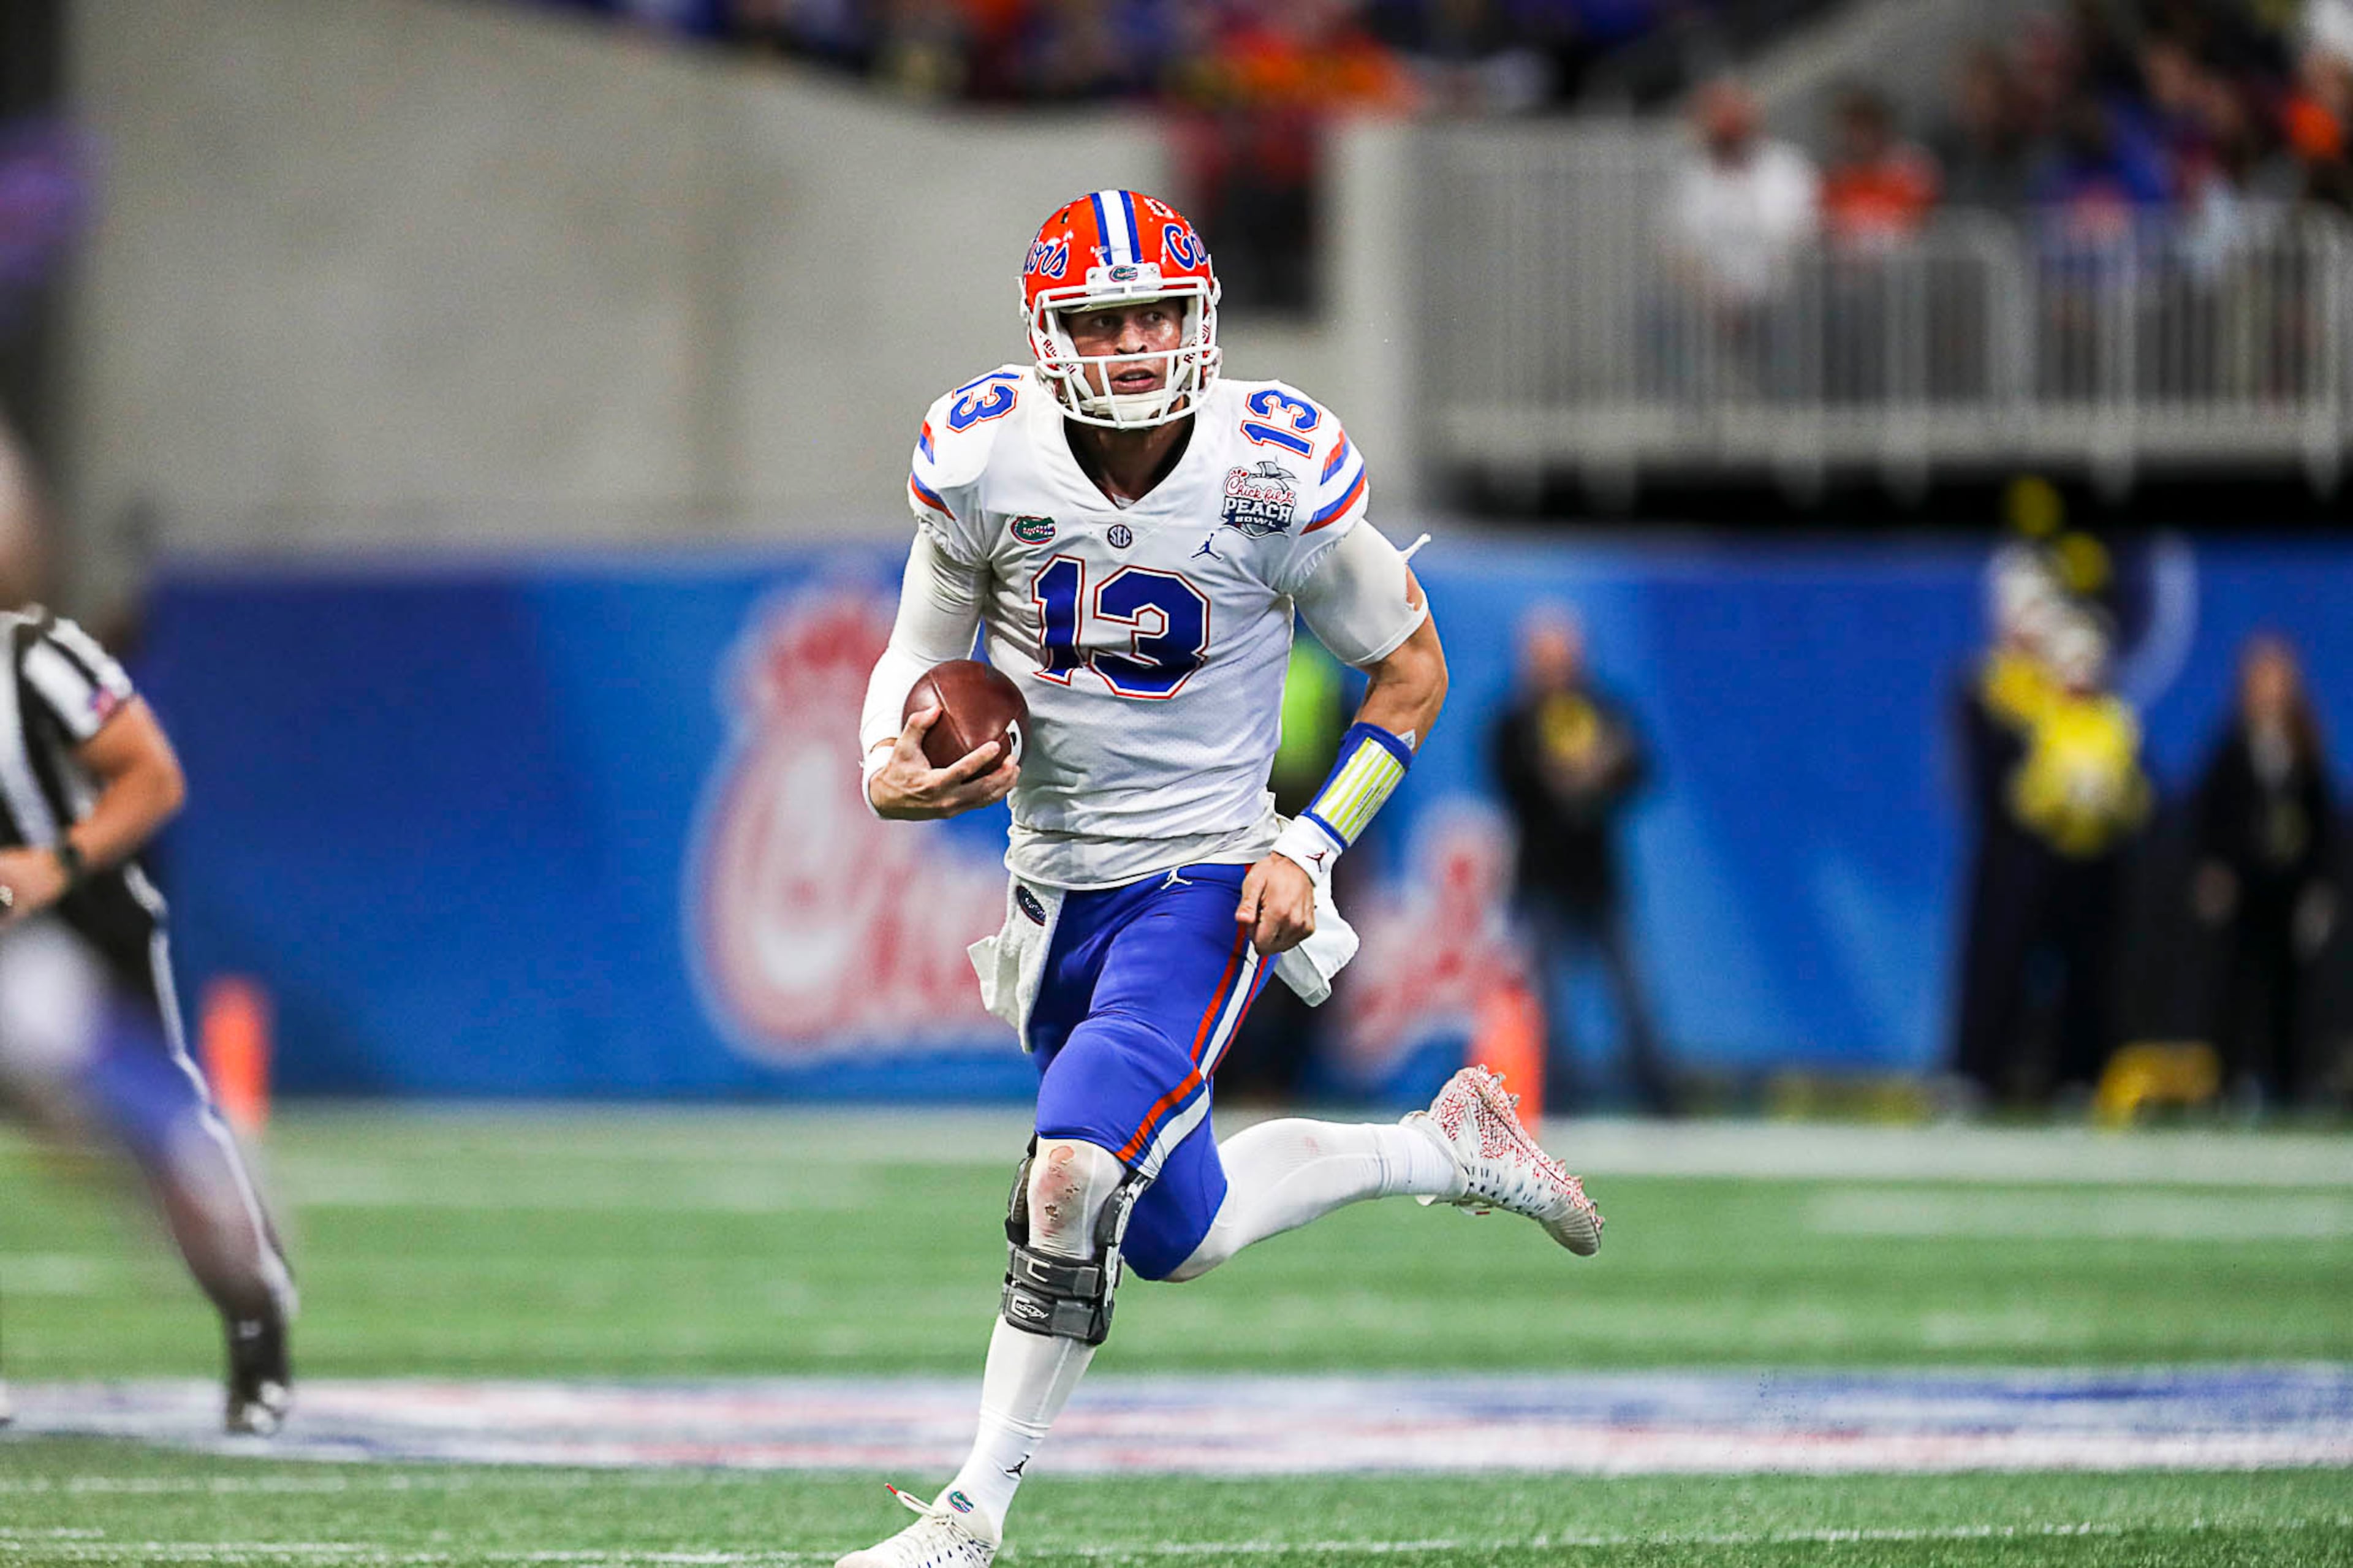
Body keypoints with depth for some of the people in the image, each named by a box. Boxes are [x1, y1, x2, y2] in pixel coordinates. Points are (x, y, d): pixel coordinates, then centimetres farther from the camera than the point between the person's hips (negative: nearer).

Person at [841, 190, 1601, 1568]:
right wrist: (891, 765, -15)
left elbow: (1412, 668, -2)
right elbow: (925, 650, 7)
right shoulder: (983, 459, -10)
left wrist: (1313, 844, -13)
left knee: (1076, 1170, -24)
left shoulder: (1279, 473, -16)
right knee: (1176, 1238, 14)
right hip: (1058, 886, 4)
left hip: (1205, 884, -4)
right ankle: (1444, 1148, 38)